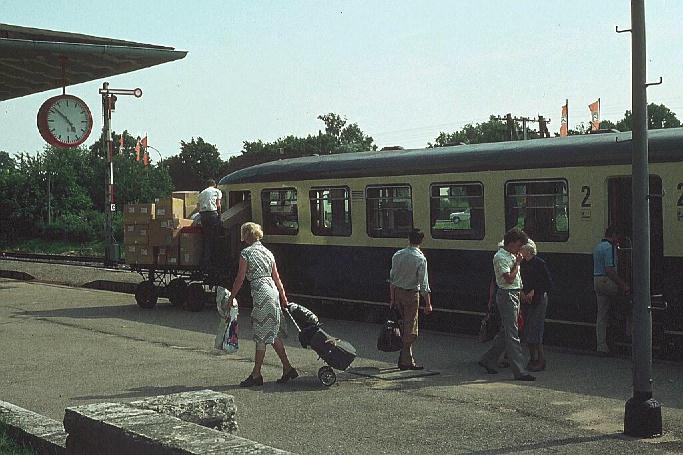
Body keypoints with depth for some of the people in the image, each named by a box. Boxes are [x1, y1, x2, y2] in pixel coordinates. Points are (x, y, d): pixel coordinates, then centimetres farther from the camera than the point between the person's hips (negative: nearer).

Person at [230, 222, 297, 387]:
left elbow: (240, 279, -5)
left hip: (261, 292, -7)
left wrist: (231, 296, 4)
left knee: (261, 336, -3)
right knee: (273, 334, 14)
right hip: (273, 291, 7)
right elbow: (276, 277, 18)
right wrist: (283, 297, 24)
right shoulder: (268, 252, 16)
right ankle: (288, 369, 16)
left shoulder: (246, 253, -5)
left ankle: (256, 375, 3)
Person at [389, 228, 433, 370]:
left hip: (397, 292, 5)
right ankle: (406, 361, 4)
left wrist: (392, 298, 12)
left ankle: (405, 357, 21)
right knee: (410, 328, 2)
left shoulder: (397, 255, 1)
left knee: (404, 325, 17)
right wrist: (428, 304, -8)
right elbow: (424, 284, -14)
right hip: (411, 294, -5)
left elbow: (392, 278, 5)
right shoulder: (421, 259, -14)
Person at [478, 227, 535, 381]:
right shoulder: (500, 257, -13)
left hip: (514, 295, 10)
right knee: (512, 335, -10)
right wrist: (517, 263, -11)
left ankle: (486, 360, 25)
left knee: (505, 332, 15)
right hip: (506, 295, -10)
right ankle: (519, 371, -11)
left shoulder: (512, 256, 17)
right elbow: (509, 278, -20)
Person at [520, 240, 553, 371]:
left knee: (534, 331, -8)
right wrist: (522, 292, -1)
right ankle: (532, 359, 18)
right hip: (526, 300, 7)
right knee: (527, 330, 8)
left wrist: (534, 292, -12)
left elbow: (548, 284, -8)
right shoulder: (522, 264, 8)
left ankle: (541, 361, 0)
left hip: (538, 300, -7)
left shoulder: (540, 263, -11)